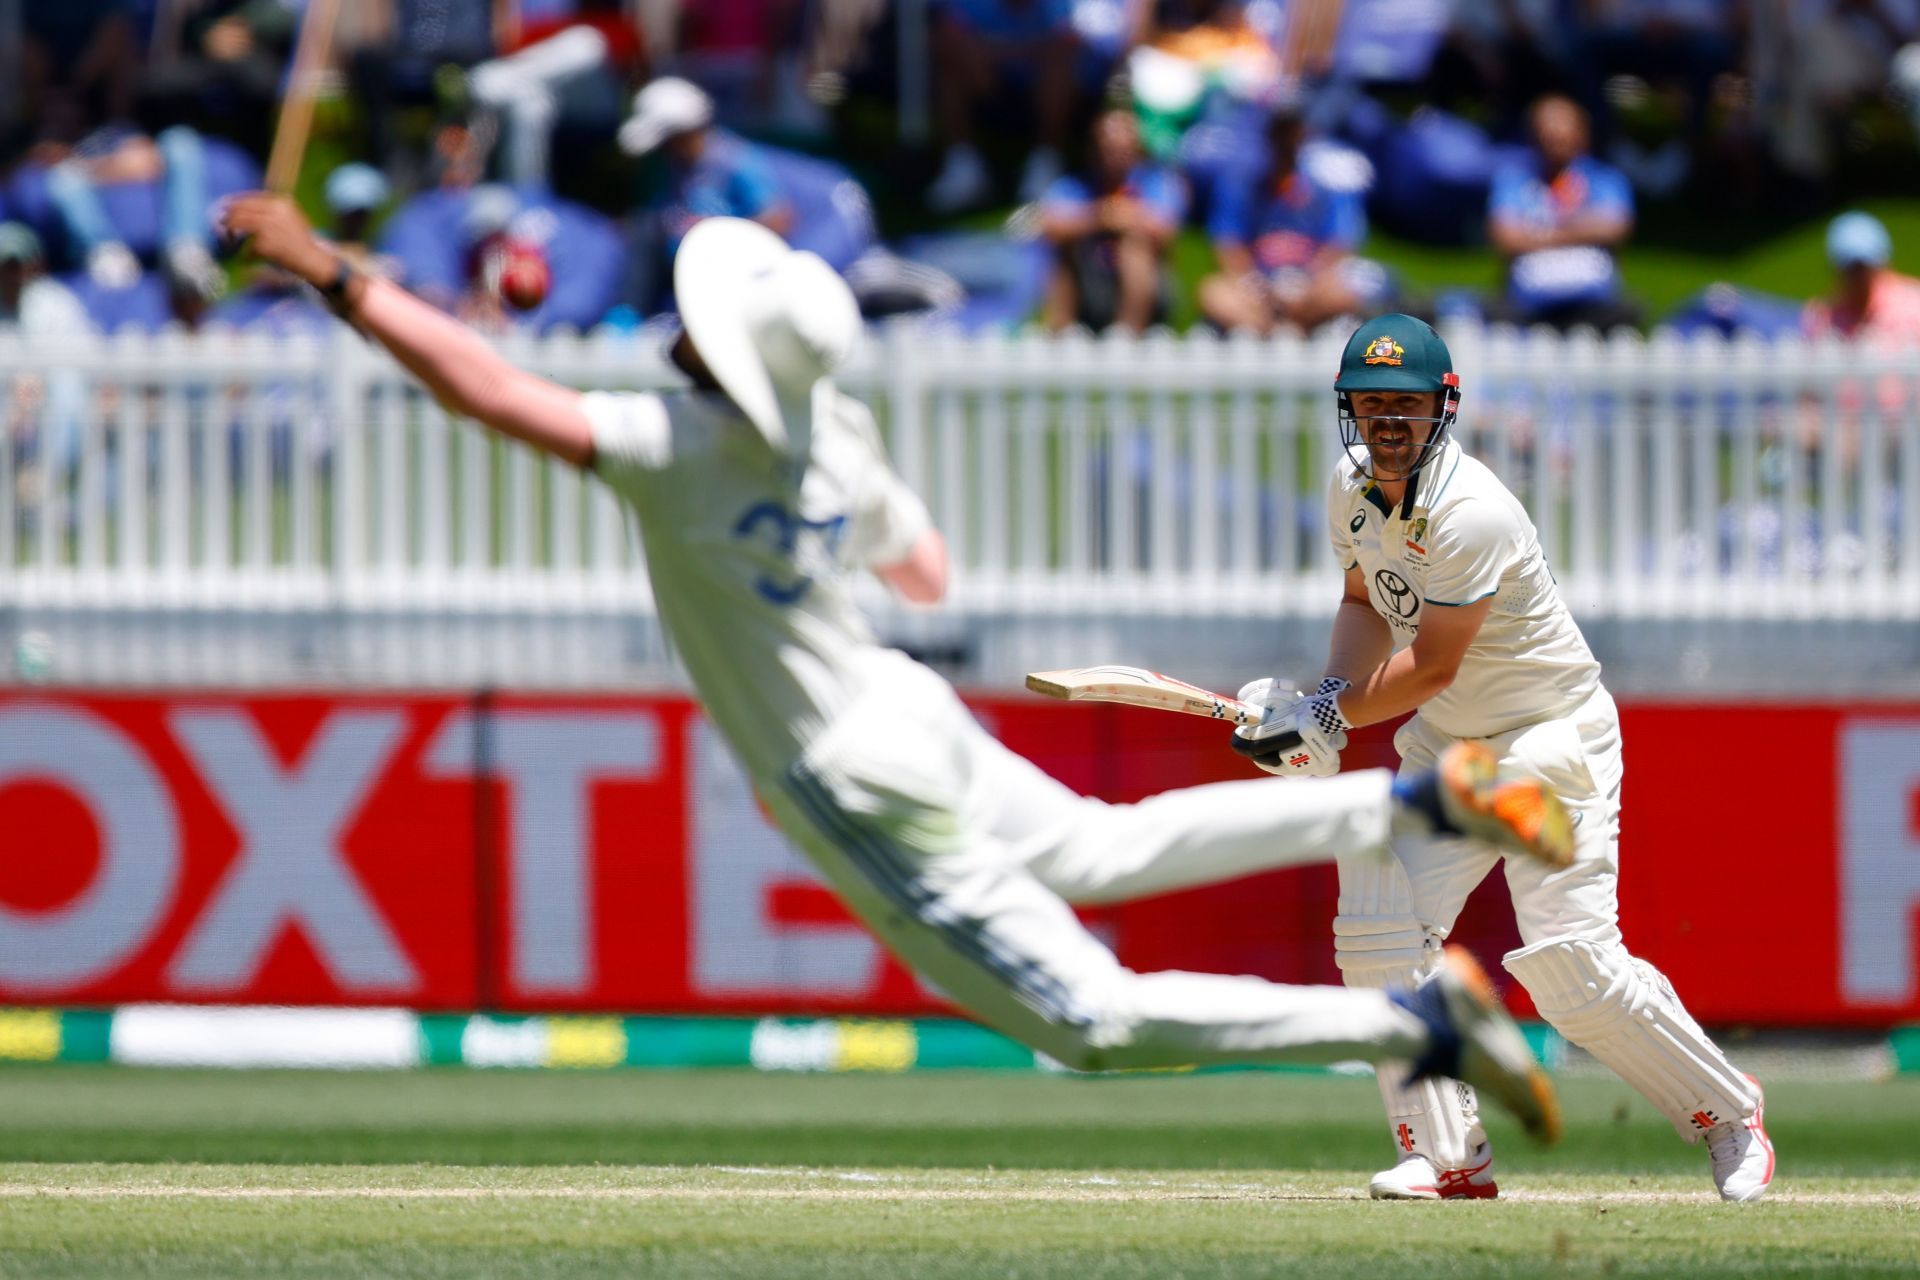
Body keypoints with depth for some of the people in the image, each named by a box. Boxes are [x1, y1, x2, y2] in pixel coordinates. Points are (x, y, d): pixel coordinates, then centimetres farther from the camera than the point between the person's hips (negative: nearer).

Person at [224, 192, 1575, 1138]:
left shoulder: (681, 450, -27)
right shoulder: (840, 434, -4)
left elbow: (494, 388, -31)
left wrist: (333, 272, -28)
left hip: (867, 794, -8)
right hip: (914, 717, 8)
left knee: (1096, 1017, 0)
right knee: (1100, 844, 34)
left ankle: (1422, 1023, -7)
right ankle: (1425, 799, 28)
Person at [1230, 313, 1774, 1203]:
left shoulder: (1471, 514, -28)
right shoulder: (1355, 488, -1)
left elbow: (1431, 666, -25)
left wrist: (1322, 717, -16)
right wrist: (1329, 701, -3)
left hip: (1553, 737, -8)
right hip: (1444, 743, 8)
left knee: (1572, 965, -15)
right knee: (1379, 932, -9)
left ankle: (1727, 1111, 7)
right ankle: (1447, 1155, -2)